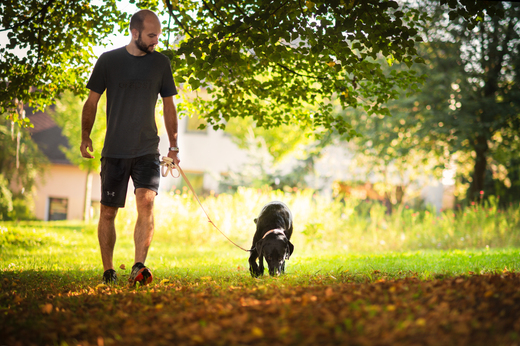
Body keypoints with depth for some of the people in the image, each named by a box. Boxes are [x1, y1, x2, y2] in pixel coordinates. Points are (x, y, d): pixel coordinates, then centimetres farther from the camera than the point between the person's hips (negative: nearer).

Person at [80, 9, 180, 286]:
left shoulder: (161, 63, 7)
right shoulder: (108, 60, 2)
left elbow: (168, 106, 14)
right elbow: (92, 101, 7)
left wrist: (173, 146, 12)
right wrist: (85, 136, -2)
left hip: (147, 151, 1)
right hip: (114, 151, 0)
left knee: (146, 201, -20)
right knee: (108, 212, 3)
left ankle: (139, 267, -24)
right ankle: (108, 271, 16)